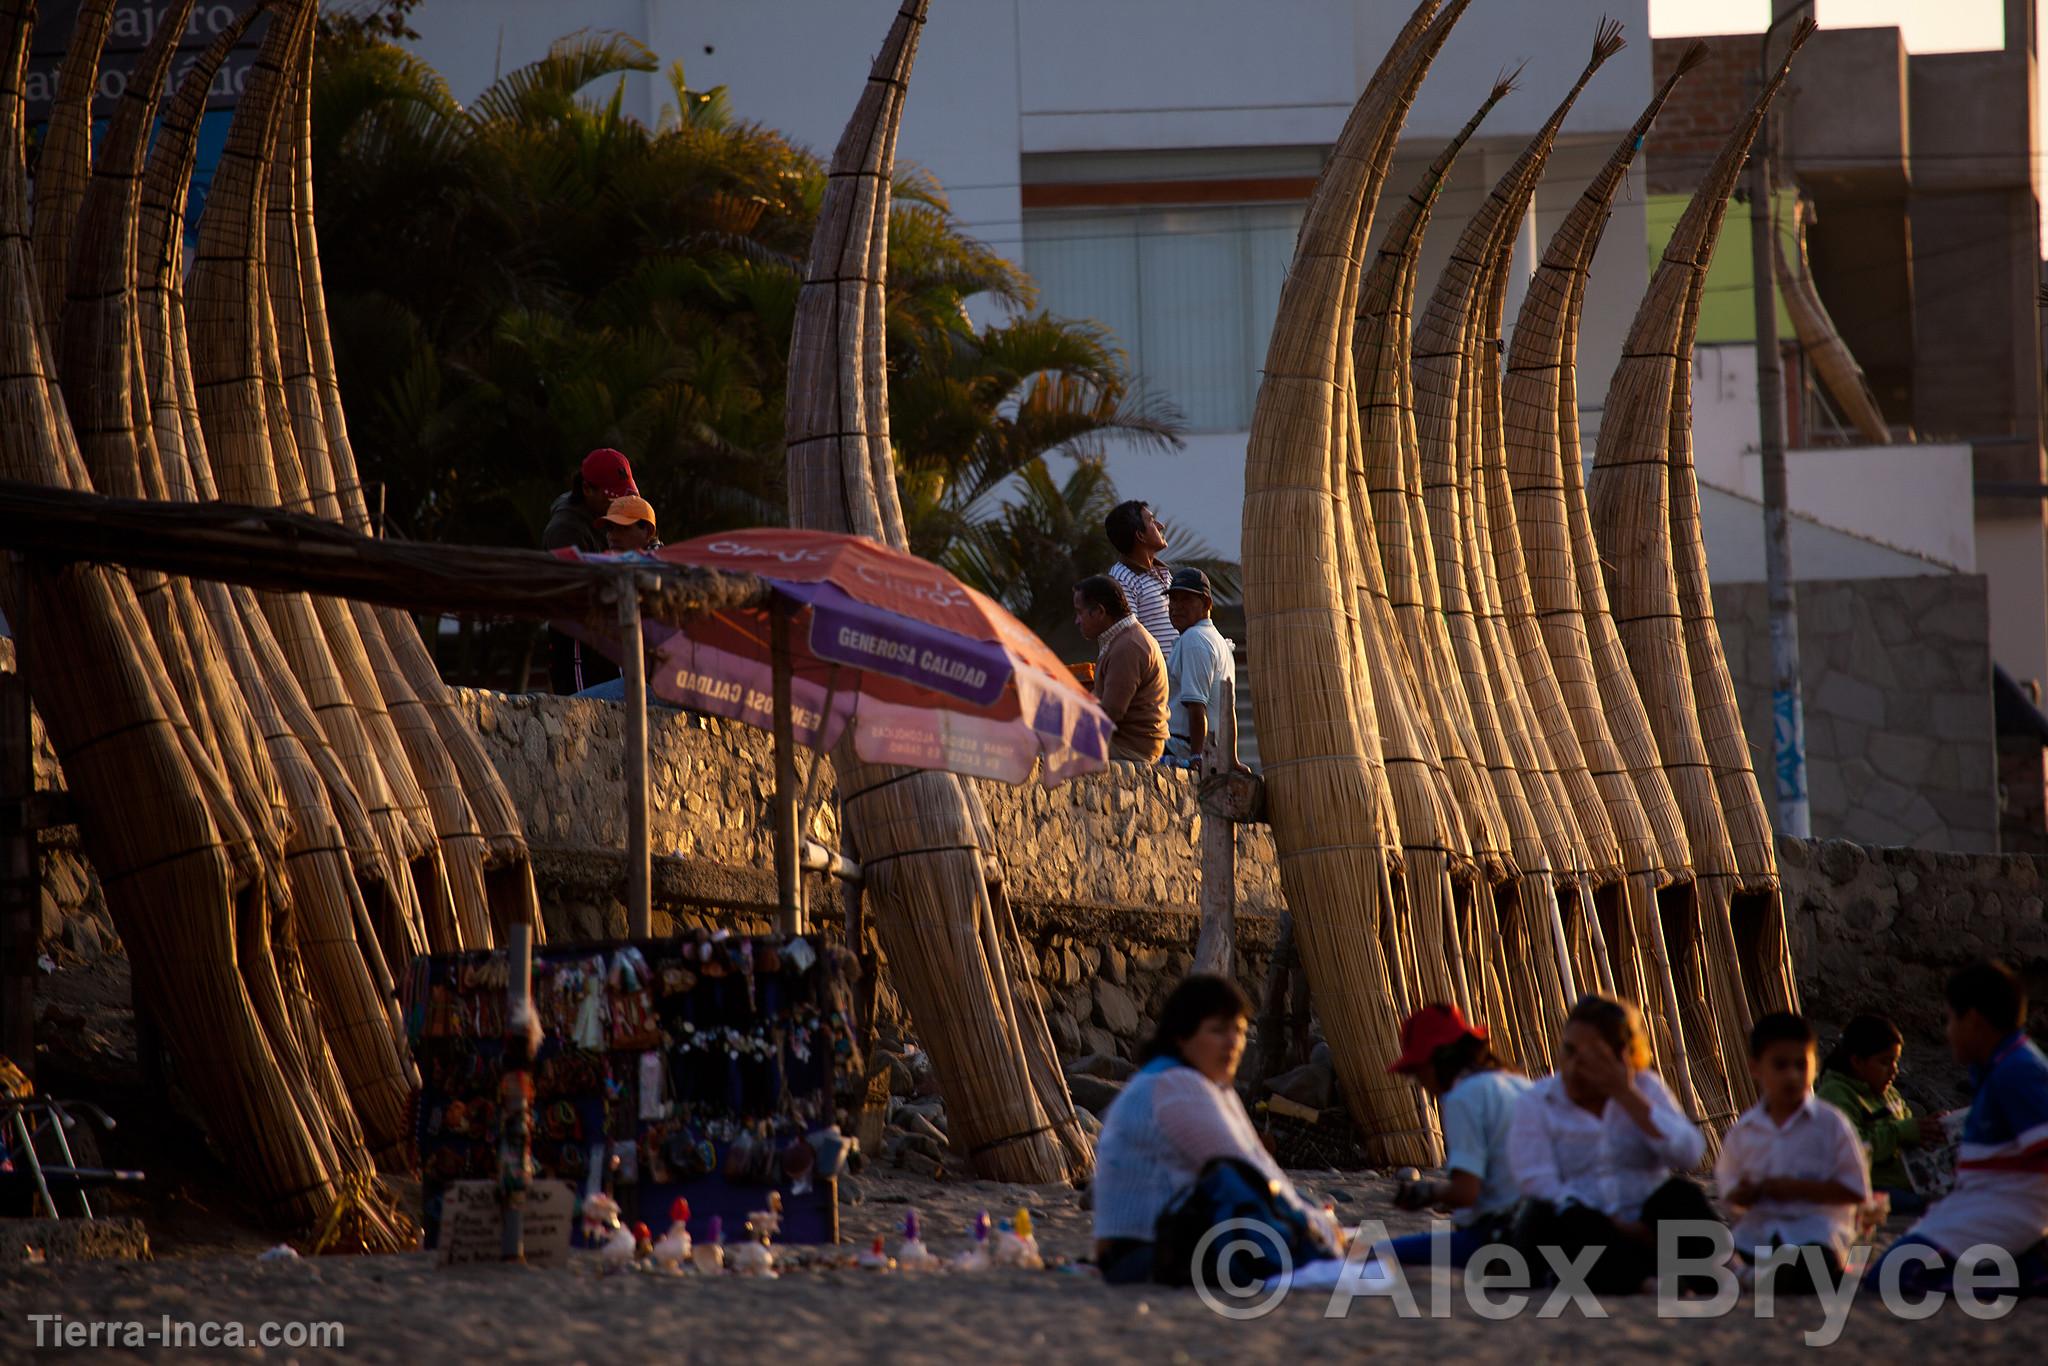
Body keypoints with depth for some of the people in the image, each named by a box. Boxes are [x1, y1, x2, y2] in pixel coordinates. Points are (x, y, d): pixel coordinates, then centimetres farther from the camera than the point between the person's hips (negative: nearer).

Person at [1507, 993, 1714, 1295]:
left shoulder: (1645, 1088, 12)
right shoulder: (1536, 1103, 6)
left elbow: (1689, 1156, -5)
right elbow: (1538, 1184, -10)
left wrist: (1628, 1097, -9)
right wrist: (1616, 1226, -20)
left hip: (1641, 1230, 2)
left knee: (1680, 1196, -26)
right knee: (1545, 1216, -33)